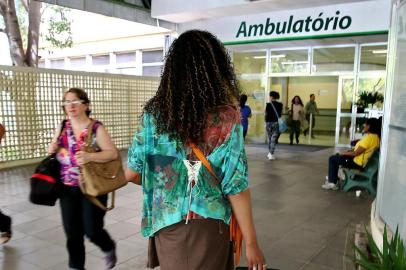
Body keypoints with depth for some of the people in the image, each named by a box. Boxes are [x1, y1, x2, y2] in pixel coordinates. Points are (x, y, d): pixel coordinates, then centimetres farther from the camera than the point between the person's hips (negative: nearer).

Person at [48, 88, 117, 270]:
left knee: (92, 231, 1)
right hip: (68, 189, 5)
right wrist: (52, 150, -4)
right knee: (72, 232, 8)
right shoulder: (62, 127, 6)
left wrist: (90, 156, -30)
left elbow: (113, 153, -15)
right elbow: (55, 149, 20)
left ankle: (109, 249, 34)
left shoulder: (96, 128, -11)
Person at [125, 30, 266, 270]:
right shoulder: (226, 118, -17)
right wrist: (251, 243, -6)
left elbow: (132, 173, -2)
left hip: (165, 224, 3)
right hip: (208, 227, -3)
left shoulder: (154, 113, -8)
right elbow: (236, 187, -16)